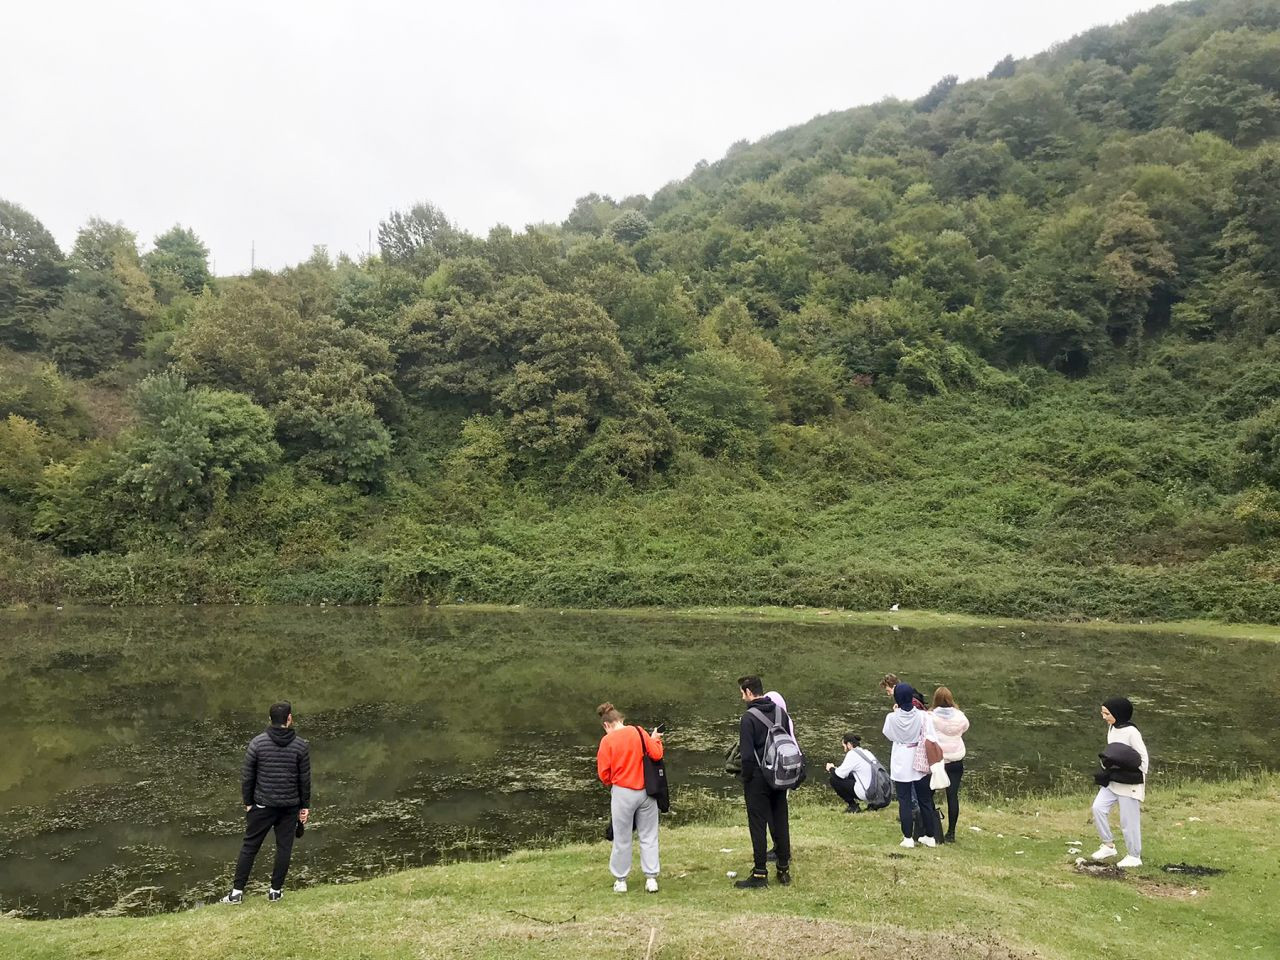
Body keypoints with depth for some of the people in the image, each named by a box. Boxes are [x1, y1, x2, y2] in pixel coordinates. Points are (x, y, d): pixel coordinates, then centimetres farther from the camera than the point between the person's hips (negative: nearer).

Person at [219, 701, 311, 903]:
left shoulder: (257, 743, -9)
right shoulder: (301, 746, -8)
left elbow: (247, 776, -4)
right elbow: (305, 779, -2)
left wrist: (247, 802, 9)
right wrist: (305, 806, 8)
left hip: (263, 805, 0)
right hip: (290, 806, 0)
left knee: (249, 846, 11)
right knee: (284, 847, 11)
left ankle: (237, 891, 15)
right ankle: (275, 891, 17)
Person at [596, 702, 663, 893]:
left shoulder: (607, 741, -8)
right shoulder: (639, 732, -4)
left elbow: (604, 774, -6)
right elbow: (656, 755, -8)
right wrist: (655, 740, 10)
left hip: (622, 793, -2)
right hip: (646, 792, 2)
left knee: (622, 839, 13)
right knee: (649, 837, 13)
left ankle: (621, 880, 22)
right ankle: (651, 878, 14)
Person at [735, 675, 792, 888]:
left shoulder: (748, 718, -16)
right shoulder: (781, 713, 5)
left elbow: (747, 754, -17)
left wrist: (746, 778, -4)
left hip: (758, 778, -6)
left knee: (758, 825, 1)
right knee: (781, 823, 13)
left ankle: (760, 874, 4)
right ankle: (784, 870, 20)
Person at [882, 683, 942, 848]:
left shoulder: (892, 717, -13)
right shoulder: (922, 716, -14)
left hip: (900, 765, -1)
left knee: (904, 802, 7)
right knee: (925, 801, 14)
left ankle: (908, 838, 8)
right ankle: (930, 836, 22)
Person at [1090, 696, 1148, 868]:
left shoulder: (1131, 732, -17)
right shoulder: (1111, 728, 7)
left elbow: (1143, 758, -13)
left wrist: (1139, 783, -15)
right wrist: (1105, 772, 4)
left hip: (1129, 783, -7)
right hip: (1112, 780, 7)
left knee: (1128, 820, 2)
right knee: (1098, 807, -5)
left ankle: (1134, 856, 18)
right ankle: (1108, 846, 8)